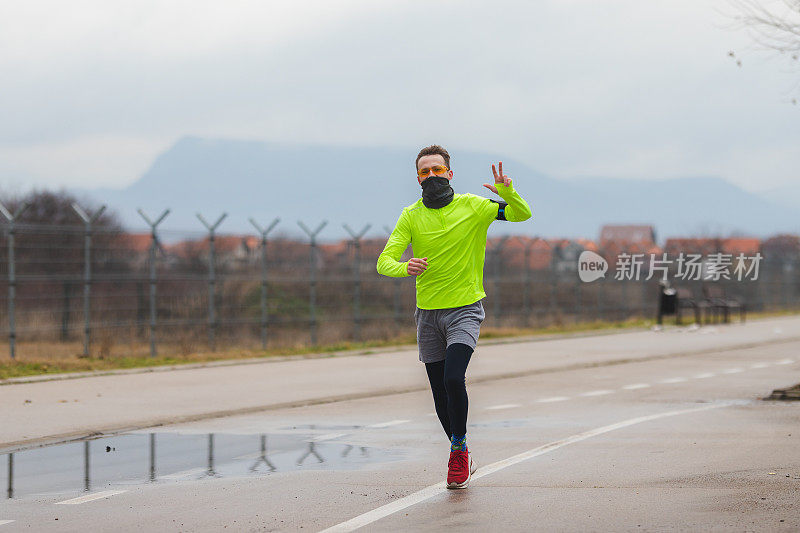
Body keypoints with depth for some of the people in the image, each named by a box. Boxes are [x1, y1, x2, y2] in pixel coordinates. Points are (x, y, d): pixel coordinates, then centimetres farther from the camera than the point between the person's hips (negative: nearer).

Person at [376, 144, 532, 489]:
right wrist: (405, 268, -30)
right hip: (428, 314, 3)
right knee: (440, 393, 7)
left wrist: (507, 193, -25)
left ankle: (459, 449, -4)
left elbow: (522, 215, -4)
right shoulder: (410, 216, 1)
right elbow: (384, 261, -7)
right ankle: (462, 456, 26)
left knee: (453, 379, -21)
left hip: (465, 309, -3)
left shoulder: (472, 207, -2)